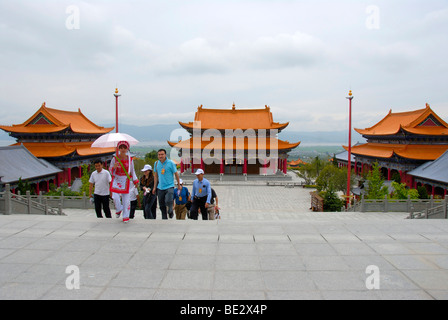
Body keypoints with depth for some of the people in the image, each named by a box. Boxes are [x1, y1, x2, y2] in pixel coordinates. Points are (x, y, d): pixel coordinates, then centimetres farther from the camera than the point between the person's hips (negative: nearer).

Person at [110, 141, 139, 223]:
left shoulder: (130, 159, 3)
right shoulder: (115, 159, 0)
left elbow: (132, 171, 13)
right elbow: (111, 171, 3)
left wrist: (135, 181, 11)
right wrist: (114, 167, -19)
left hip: (126, 181, 1)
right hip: (116, 180, 0)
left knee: (126, 199, 0)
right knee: (115, 197, -14)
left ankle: (126, 216, 13)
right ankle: (118, 209, 18)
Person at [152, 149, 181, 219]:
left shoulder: (170, 163, -6)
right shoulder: (156, 163, 6)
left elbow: (176, 174, 2)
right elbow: (156, 175, 14)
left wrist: (179, 185, 8)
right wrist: (154, 187, 12)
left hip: (169, 186, -4)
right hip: (160, 187, 4)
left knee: (168, 201, -20)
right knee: (161, 205, 7)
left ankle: (170, 212, 9)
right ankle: (164, 218, 23)